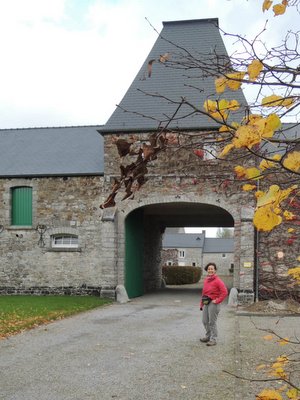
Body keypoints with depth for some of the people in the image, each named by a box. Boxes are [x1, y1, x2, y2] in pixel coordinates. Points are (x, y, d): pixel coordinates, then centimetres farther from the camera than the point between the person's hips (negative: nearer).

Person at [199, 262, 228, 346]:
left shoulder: (218, 281, -12)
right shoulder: (206, 280, 11)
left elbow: (224, 292, -17)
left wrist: (217, 301, -17)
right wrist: (202, 303, 13)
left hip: (213, 303, -7)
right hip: (206, 303, 8)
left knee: (212, 322, -2)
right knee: (205, 321, 14)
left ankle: (213, 339, 9)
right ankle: (208, 336, 31)